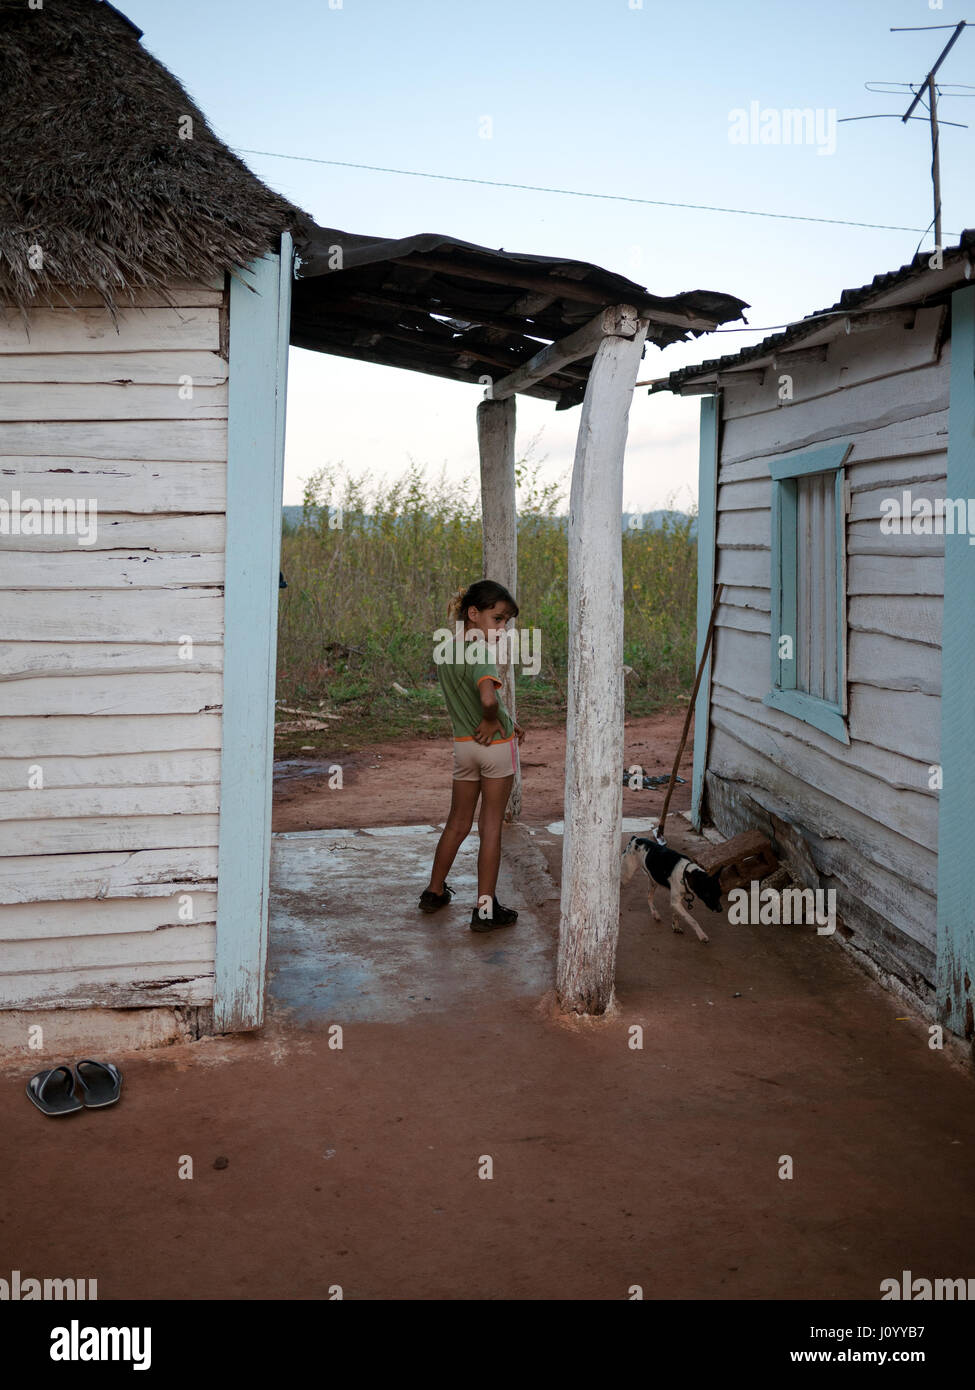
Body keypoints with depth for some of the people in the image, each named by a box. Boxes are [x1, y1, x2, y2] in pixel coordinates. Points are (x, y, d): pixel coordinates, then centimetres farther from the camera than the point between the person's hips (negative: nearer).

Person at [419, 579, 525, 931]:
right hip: (495, 745, -6)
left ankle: (434, 891, 32)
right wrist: (493, 721, -16)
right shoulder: (481, 653, -20)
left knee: (457, 823, 20)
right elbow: (488, 698, -37)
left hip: (463, 744, 6)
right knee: (491, 827, 3)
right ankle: (485, 909, 8)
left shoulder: (445, 651, 4)